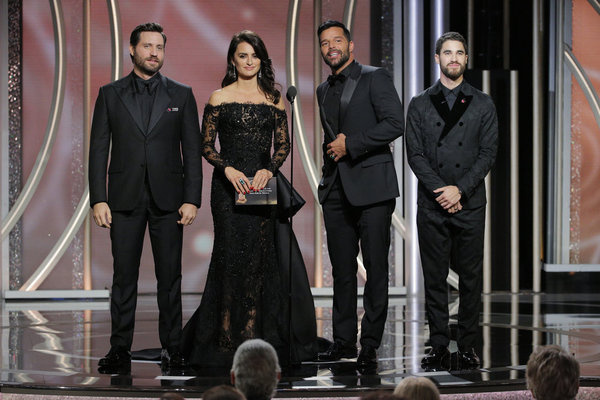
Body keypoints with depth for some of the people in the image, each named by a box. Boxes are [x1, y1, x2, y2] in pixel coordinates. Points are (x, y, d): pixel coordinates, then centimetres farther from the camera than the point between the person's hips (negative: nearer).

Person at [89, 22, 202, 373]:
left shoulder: (181, 95, 8)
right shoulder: (110, 95, 7)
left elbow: (192, 150, 5)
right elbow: (99, 149, 5)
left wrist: (192, 199, -4)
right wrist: (98, 199, -4)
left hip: (168, 199, 0)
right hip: (125, 199, 0)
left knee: (170, 277, 2)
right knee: (124, 276, 1)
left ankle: (173, 348, 8)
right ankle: (120, 349, 5)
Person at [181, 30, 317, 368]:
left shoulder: (274, 98, 9)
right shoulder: (219, 98, 3)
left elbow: (283, 143, 7)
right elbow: (206, 146, 1)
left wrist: (269, 169, -11)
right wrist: (228, 169, -16)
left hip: (263, 181, 2)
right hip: (228, 184, -2)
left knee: (262, 256, 1)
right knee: (232, 255, -4)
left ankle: (260, 337, 8)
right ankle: (227, 339, 2)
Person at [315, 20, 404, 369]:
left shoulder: (376, 79, -2)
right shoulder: (324, 90, 19)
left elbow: (395, 124, -13)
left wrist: (350, 144, -14)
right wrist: (332, 152, 14)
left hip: (371, 186, -6)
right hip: (336, 189, 6)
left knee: (376, 267, -5)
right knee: (342, 268, 7)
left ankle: (371, 344, -2)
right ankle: (344, 340, 12)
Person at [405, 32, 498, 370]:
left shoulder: (483, 104, 8)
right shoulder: (420, 105, 9)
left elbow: (488, 153, 1)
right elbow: (415, 154, 2)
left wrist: (460, 189, -11)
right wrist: (440, 190, -11)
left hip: (470, 203, 0)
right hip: (431, 204, 0)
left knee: (471, 278, 1)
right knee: (435, 278, 2)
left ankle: (468, 347, 7)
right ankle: (439, 347, 7)